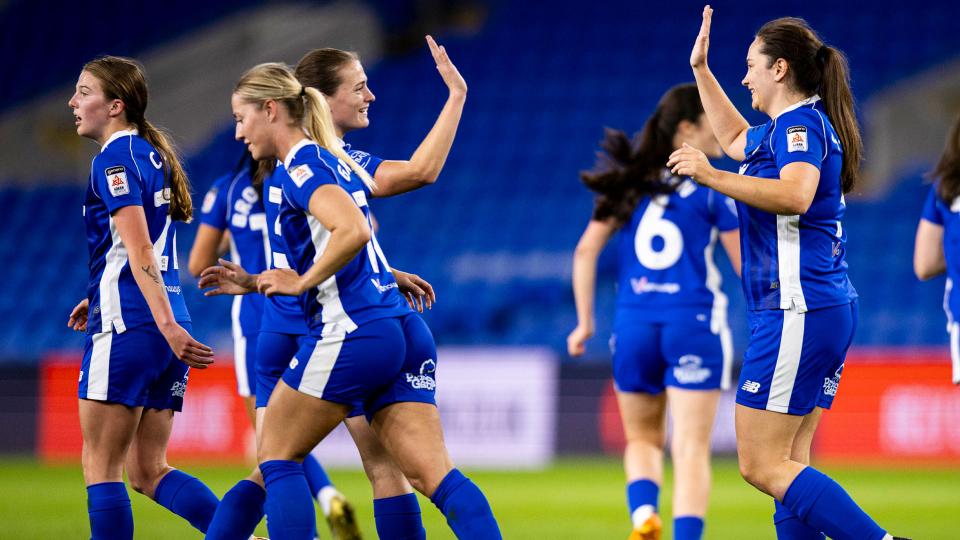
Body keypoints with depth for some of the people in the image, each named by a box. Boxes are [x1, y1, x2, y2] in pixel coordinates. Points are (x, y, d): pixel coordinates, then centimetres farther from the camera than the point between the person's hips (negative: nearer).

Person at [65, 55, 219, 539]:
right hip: (163, 327, 9)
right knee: (148, 471, 10)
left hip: (127, 331, -9)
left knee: (101, 466, -1)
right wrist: (99, 299, 32)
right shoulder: (153, 154, 17)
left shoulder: (114, 158, -10)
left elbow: (140, 249, -20)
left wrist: (166, 325, -27)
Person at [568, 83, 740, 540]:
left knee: (642, 440, 18)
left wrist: (585, 323, 12)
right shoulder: (711, 189, -4)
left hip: (634, 326, 4)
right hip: (694, 326, -4)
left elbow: (585, 251, 6)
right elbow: (747, 267, -1)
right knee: (691, 450, -2)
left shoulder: (630, 185, 8)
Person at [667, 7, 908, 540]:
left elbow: (795, 195, -31)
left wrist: (711, 176, -27)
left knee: (762, 466, -10)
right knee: (787, 463, 9)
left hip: (796, 312, -10)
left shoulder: (800, 123, -11)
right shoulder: (782, 129, 18)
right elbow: (736, 140, 41)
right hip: (830, 310, 10)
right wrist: (701, 68, 41)